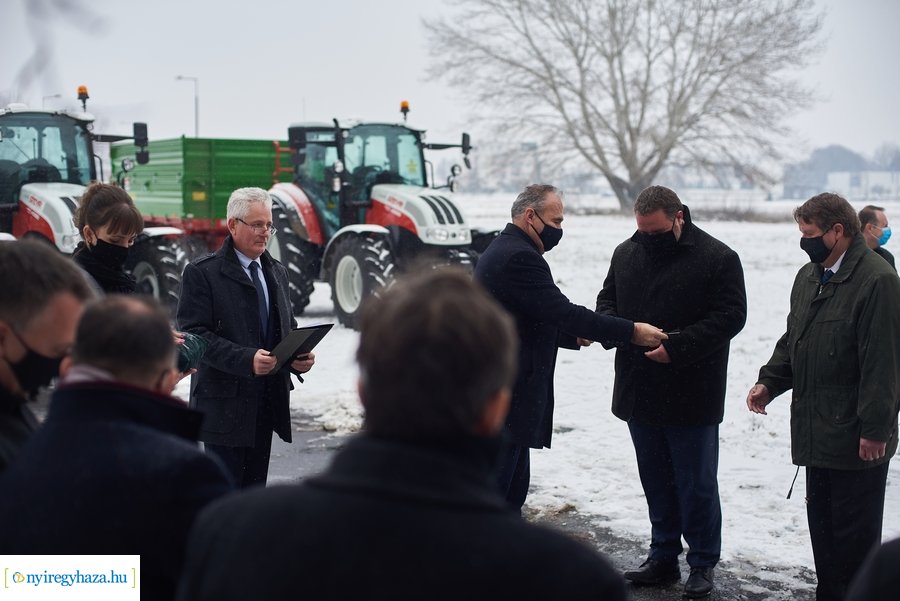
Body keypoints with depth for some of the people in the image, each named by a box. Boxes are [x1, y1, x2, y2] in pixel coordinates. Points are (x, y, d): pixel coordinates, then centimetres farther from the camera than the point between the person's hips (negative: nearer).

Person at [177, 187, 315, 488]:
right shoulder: (201, 273, -6)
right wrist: (247, 359, -25)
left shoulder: (277, 271, 15)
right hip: (224, 403, -6)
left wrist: (299, 355, -2)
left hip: (267, 402, 6)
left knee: (255, 485, 11)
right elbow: (194, 334, -13)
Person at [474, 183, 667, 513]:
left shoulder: (502, 250, 17)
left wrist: (571, 336, 13)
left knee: (515, 484, 16)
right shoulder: (520, 257, -18)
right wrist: (632, 331, -18)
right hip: (504, 398, -11)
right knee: (494, 488, -4)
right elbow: (563, 311, -23)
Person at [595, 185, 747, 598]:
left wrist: (677, 347, -22)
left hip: (692, 397, -5)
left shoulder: (718, 259, -10)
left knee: (696, 484, 4)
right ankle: (663, 557, 28)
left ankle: (702, 564, 18)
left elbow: (731, 315, -13)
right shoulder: (626, 254, 7)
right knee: (655, 480, 16)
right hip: (640, 393, 5)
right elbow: (607, 299, 17)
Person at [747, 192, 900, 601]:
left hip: (856, 438, -9)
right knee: (822, 523, 18)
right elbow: (792, 341, 21)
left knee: (855, 535, 1)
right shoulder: (808, 276, 13)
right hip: (818, 432, 9)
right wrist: (769, 382, 7)